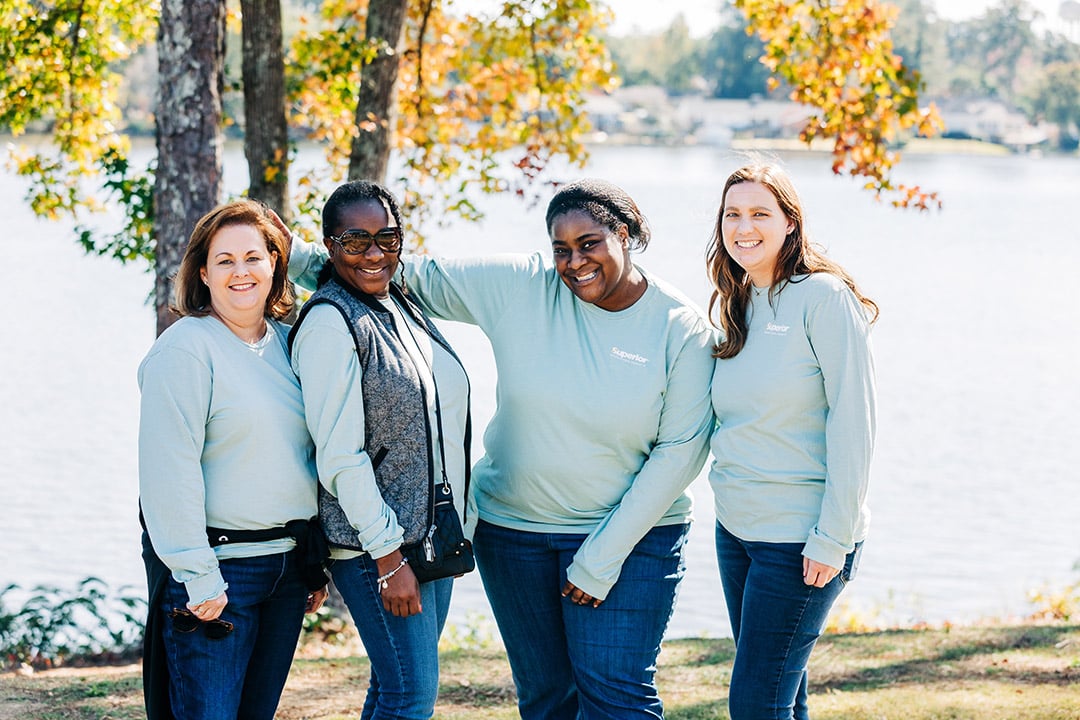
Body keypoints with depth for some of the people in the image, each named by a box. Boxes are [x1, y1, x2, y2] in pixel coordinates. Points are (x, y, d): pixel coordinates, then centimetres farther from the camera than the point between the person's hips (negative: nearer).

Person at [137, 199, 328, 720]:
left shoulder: (288, 343, 10)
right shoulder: (186, 347, -11)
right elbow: (169, 470, -16)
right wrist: (198, 577, -20)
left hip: (288, 563, 7)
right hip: (217, 564, -7)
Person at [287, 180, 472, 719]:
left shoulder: (404, 306, 11)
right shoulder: (330, 322, -14)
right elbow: (340, 457, -17)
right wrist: (390, 557, -19)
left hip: (433, 533, 8)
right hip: (374, 542, -8)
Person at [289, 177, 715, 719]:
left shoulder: (683, 329, -10)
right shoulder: (519, 287, -5)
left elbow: (680, 450, -10)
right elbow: (415, 277, 0)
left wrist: (603, 557, -11)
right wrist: (300, 258, -7)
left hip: (632, 533, -3)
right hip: (512, 529, 3)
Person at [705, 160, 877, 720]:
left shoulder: (823, 297, -12)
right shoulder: (737, 305, 11)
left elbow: (853, 421, -15)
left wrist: (833, 537, -17)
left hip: (799, 537, -7)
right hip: (736, 527, 7)